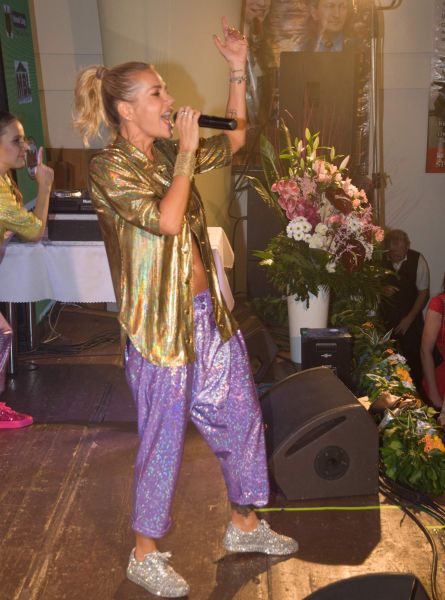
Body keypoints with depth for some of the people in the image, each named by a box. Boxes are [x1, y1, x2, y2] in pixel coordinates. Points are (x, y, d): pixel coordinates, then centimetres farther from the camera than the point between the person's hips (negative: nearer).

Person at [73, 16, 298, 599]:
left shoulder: (167, 153, 8)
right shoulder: (109, 167, -14)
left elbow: (236, 138, 20)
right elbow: (167, 220, -27)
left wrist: (238, 70, 11)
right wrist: (186, 150, -18)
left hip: (208, 310, 8)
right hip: (162, 321, -8)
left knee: (242, 418, 16)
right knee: (164, 440, 4)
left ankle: (245, 525, 36)